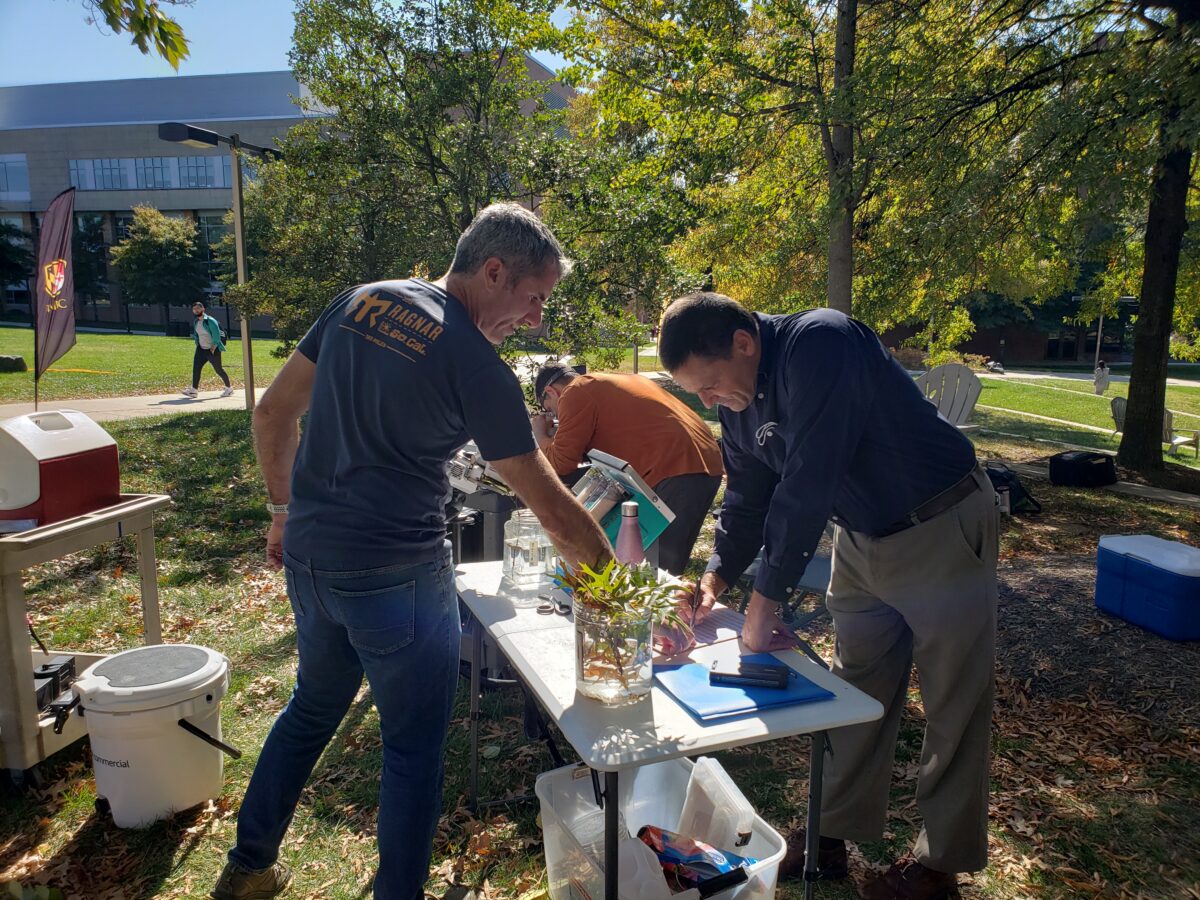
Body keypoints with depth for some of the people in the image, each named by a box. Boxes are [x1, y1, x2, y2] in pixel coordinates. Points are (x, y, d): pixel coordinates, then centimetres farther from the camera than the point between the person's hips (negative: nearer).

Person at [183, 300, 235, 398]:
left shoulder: (210, 321, -15)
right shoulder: (196, 322, 9)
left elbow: (217, 336, -17)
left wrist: (213, 348, -17)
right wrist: (198, 344, 13)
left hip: (213, 350, -7)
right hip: (201, 349, 7)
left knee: (218, 370, 2)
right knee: (196, 367, -7)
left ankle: (229, 388, 20)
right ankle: (193, 390, -9)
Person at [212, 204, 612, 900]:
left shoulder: (361, 300, 4)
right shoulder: (478, 368, -15)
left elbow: (272, 414, 9)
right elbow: (554, 509, -13)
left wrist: (287, 511, 19)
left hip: (310, 556, 8)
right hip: (395, 575, -7)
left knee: (313, 708, 27)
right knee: (415, 746, 12)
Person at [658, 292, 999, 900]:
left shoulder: (819, 345, -30)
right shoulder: (738, 403, -4)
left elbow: (807, 483, -34)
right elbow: (747, 499, 5)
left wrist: (765, 600, -29)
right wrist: (717, 577, -9)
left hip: (941, 526, -7)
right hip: (862, 536, 8)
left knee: (953, 702, 5)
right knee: (855, 689, 15)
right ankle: (836, 832, 30)